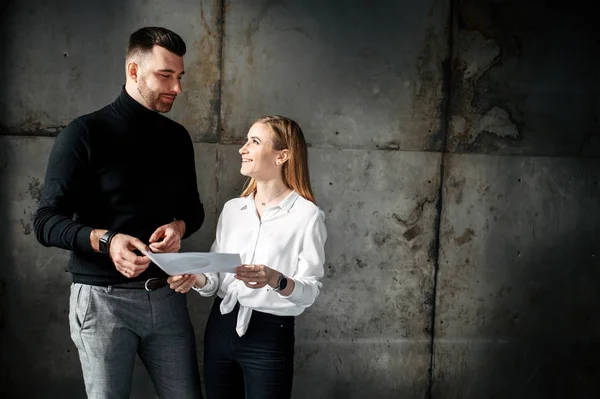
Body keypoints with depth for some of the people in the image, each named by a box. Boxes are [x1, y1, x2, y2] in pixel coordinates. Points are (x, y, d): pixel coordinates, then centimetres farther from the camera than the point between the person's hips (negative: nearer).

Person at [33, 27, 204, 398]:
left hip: (166, 295, 4)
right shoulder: (86, 134, -7)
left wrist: (179, 226, -5)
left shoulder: (177, 137, 9)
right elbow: (47, 221, -10)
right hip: (104, 298, -4)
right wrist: (105, 240, -27)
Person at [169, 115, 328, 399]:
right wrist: (196, 279, -10)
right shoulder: (232, 208, 9)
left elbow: (310, 291, -12)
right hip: (221, 327, 5)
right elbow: (217, 277, 10)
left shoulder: (307, 215, -8)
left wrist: (276, 280, -29)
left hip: (270, 336, -5)